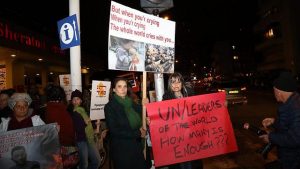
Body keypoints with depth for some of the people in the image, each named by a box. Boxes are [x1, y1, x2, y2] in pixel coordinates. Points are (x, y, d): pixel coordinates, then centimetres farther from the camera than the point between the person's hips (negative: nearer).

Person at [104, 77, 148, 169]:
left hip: (136, 146, 5)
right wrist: (137, 133, -14)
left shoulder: (131, 103, 7)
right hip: (121, 149, -5)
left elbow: (137, 122, 12)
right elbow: (114, 131, -16)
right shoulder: (109, 106, -10)